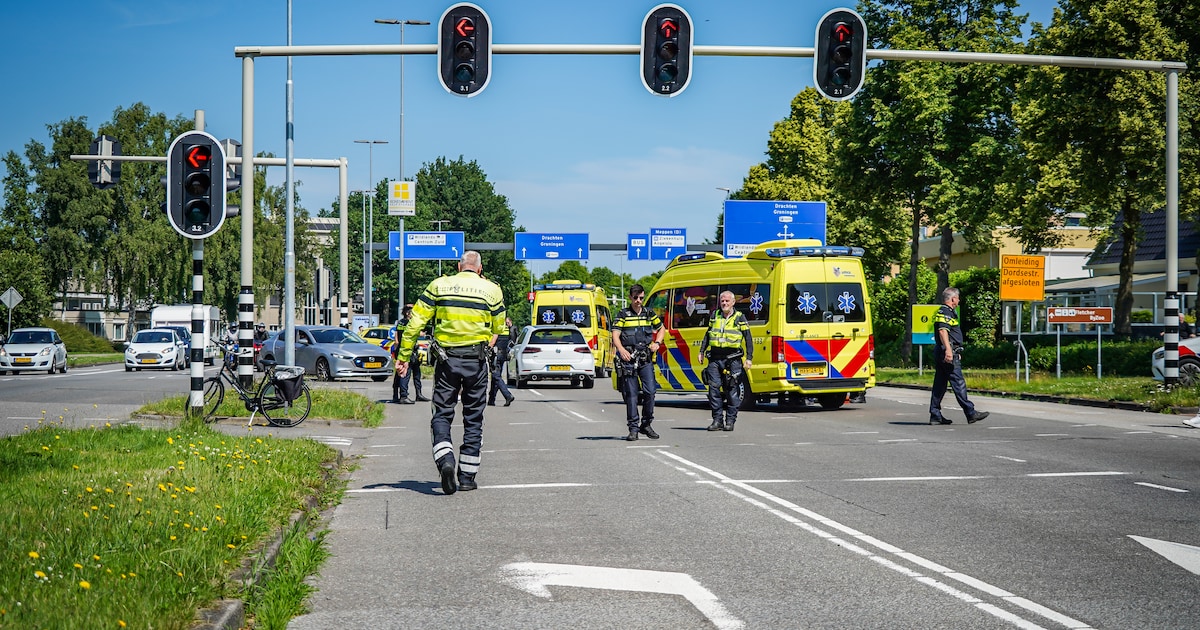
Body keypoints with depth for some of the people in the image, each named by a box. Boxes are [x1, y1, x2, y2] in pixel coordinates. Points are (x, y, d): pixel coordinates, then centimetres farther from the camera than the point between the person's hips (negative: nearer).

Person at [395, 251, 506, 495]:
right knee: (473, 418, 10)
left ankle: (445, 460, -20)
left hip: (446, 359, 0)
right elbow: (498, 328, 10)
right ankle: (467, 476, 10)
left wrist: (404, 356, 2)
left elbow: (415, 322, -1)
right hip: (477, 360, 0)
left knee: (442, 414, 6)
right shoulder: (492, 290, 3)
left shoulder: (439, 286, 3)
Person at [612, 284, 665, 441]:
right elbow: (615, 335, -6)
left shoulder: (649, 314, 13)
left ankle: (646, 425, 11)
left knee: (650, 391, -5)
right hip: (628, 358, -2)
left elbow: (662, 329, 27)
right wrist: (621, 349, -24)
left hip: (646, 359, 3)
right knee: (631, 394, -2)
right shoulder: (623, 315, 3)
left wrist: (657, 343, 8)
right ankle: (633, 429, 2)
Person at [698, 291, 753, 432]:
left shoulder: (740, 318, 4)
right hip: (715, 357, 3)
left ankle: (730, 421, 4)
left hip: (732, 358, -3)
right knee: (714, 388, -2)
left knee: (732, 390, -2)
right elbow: (707, 335, 24)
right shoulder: (714, 316, 14)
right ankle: (717, 420, 5)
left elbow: (748, 339, 5)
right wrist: (702, 351, 18)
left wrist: (749, 358, -1)